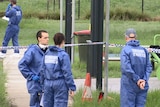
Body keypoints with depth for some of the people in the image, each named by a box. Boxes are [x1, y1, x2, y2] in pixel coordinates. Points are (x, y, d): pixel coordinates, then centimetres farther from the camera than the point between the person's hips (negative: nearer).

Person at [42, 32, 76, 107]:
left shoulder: (47, 54, 7)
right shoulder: (63, 55, -10)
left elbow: (43, 70, 10)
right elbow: (67, 73, -12)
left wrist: (43, 84, 18)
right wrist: (72, 87, -8)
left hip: (48, 83, 6)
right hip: (60, 84, -6)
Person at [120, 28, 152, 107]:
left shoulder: (125, 50, -9)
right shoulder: (144, 50, 5)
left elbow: (126, 68, -18)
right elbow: (149, 67, -1)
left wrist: (137, 79, -13)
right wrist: (144, 80, -8)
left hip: (129, 85, -4)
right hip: (142, 86, 4)